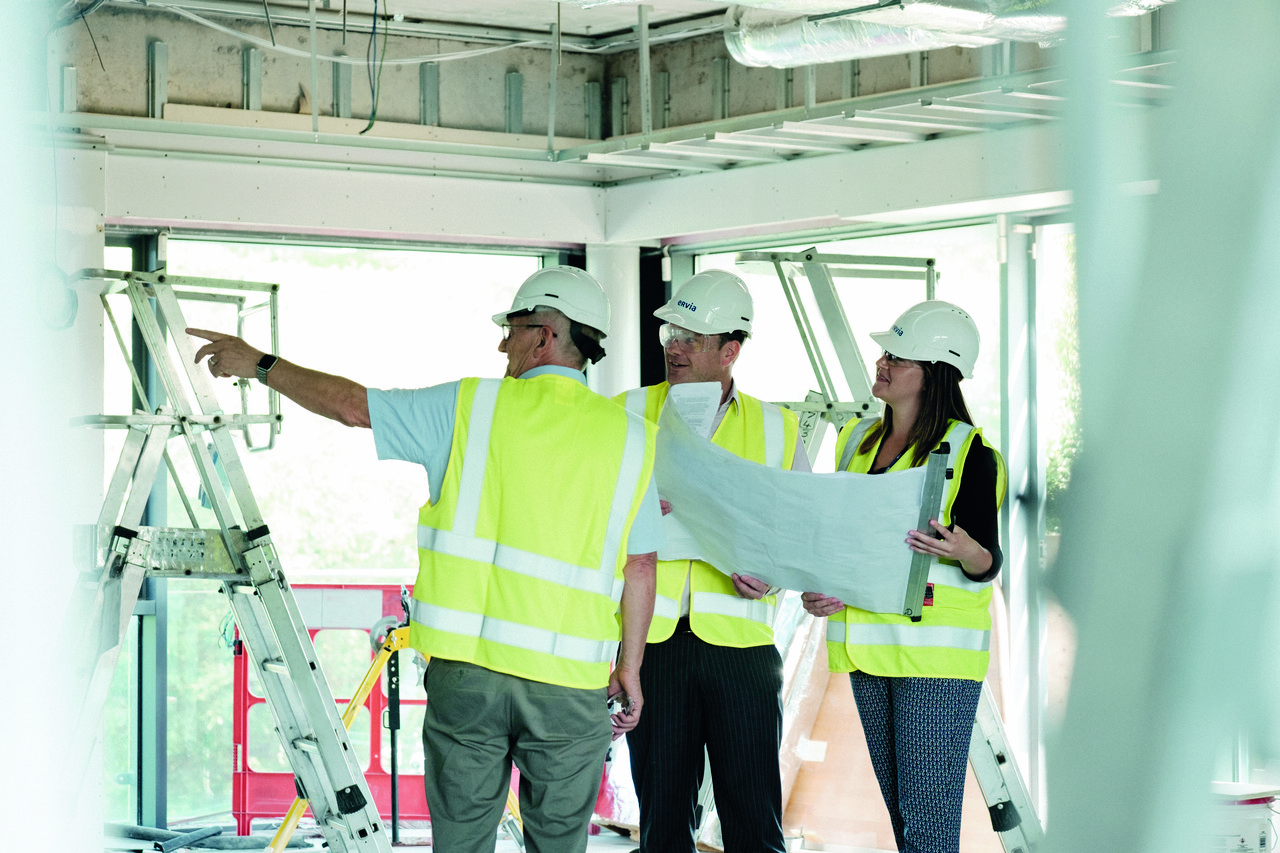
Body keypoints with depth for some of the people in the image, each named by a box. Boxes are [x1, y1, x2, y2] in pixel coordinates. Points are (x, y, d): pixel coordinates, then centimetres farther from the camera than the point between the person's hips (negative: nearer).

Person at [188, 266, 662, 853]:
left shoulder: (471, 407, 0)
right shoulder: (629, 437, 3)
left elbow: (351, 404, 5)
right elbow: (640, 566, 5)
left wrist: (260, 364, 18)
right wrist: (629, 669, 14)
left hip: (467, 667, 0)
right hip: (570, 680, 0)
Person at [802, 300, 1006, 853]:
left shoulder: (967, 452, -7)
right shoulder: (858, 440, 14)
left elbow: (988, 563, -9)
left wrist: (965, 550, -31)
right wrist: (817, 591, 2)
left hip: (936, 650, -7)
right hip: (869, 648, 7)